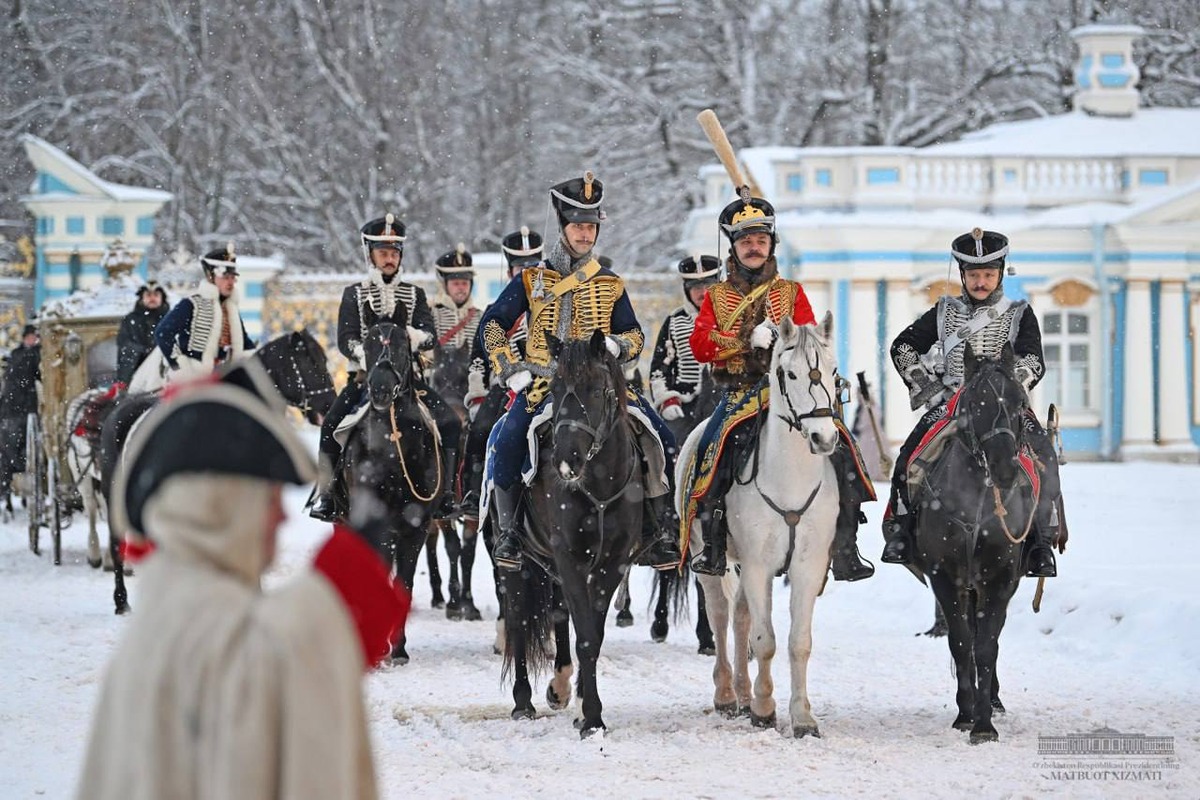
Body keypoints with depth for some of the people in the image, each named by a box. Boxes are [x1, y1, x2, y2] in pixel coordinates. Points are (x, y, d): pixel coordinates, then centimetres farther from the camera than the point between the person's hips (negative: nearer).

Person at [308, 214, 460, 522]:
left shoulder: (414, 295, 13)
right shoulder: (355, 295, 9)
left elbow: (431, 336, 2)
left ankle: (442, 488, -5)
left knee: (450, 422, -16)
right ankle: (324, 492, -14)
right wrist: (364, 353, -24)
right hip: (365, 376, -1)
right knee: (331, 425, -24)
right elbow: (345, 338, -2)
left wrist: (417, 337, -22)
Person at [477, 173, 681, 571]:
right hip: (541, 385, -2)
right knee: (509, 439, -31)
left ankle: (660, 529, -11)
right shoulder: (532, 280, 11)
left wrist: (617, 345, -6)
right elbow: (492, 325, 11)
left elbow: (635, 334, 19)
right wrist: (511, 370, -4)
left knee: (658, 435, -20)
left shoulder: (610, 285, 15)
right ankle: (507, 531, -15)